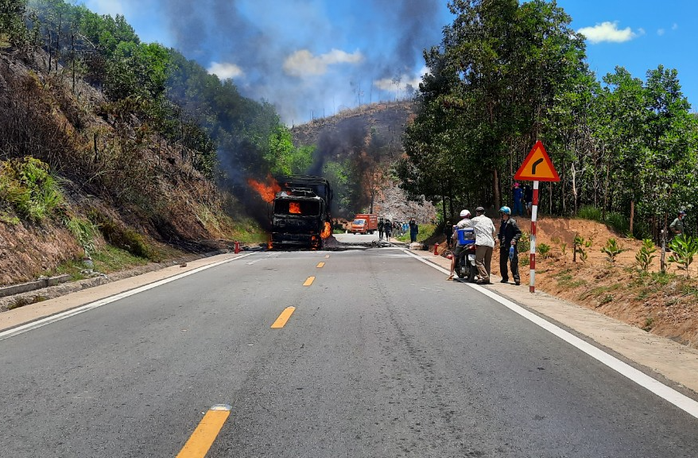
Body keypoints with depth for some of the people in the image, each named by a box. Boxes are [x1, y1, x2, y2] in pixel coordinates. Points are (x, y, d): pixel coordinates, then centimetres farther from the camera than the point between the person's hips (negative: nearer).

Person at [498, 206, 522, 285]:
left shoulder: (512, 222, -9)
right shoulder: (503, 222, 15)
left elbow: (519, 233, -10)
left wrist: (514, 239, -23)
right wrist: (498, 237, 9)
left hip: (511, 246, -8)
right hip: (503, 246, 8)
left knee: (513, 262, -9)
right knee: (502, 263, 11)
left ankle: (516, 278, -7)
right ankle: (505, 278, 23)